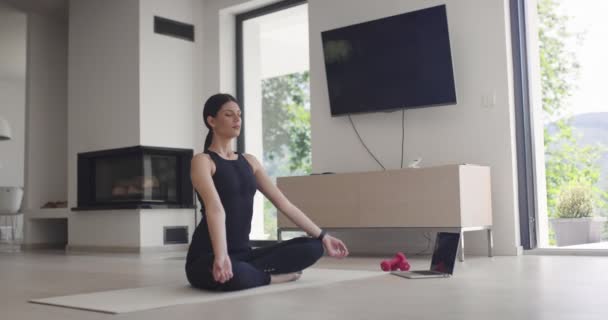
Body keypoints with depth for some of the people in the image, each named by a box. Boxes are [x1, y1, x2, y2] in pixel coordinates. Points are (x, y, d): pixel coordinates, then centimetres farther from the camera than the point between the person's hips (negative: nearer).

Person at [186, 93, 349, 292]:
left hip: (243, 254, 7)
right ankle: (273, 277, -11)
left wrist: (322, 236, 5)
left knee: (312, 248, -9)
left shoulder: (249, 161, 14)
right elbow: (215, 208, -26)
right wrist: (221, 256, -40)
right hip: (207, 257, -6)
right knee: (234, 275, -42)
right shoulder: (202, 161, -7)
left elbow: (283, 203, 10)